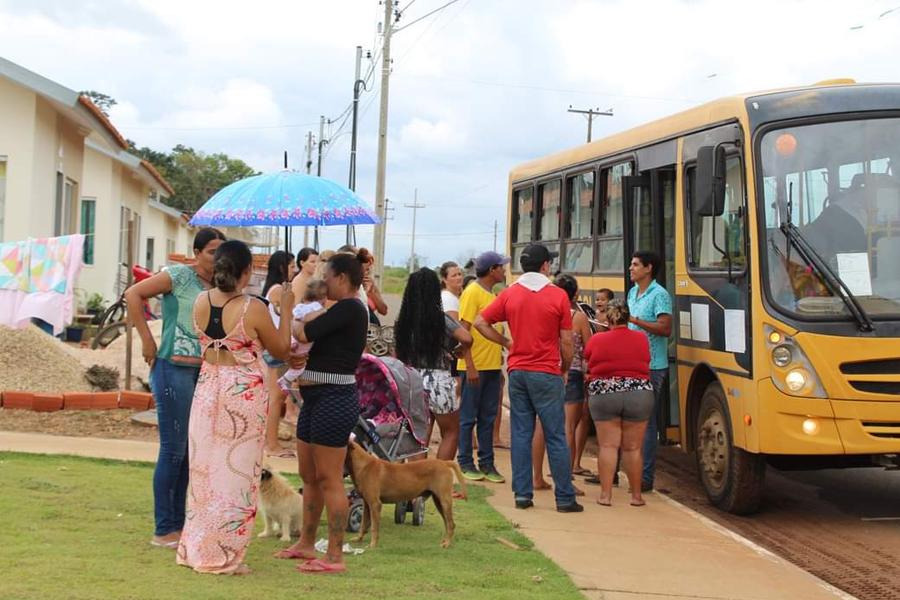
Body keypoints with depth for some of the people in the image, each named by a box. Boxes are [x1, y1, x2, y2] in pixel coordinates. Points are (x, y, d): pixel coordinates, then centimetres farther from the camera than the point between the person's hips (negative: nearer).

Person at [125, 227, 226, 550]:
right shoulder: (179, 275, -8)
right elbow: (133, 294, -13)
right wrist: (147, 339, -13)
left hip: (202, 372, 7)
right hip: (174, 368, -7)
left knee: (189, 451, 12)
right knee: (173, 450, -4)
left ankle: (178, 525, 22)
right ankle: (163, 531, 3)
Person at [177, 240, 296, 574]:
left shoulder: (200, 303, 0)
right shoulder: (253, 308, -15)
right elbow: (281, 350, -2)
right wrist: (286, 310, 6)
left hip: (208, 388, 5)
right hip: (244, 391, -5)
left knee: (206, 468, 15)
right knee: (236, 471, 3)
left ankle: (196, 549, 22)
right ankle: (223, 556, 6)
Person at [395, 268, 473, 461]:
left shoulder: (403, 321, 4)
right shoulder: (441, 318, -9)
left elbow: (398, 356, 9)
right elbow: (467, 339, -19)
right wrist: (456, 352, 1)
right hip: (438, 381, -4)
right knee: (451, 433, 13)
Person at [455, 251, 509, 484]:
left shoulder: (492, 295, 14)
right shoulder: (472, 293, -11)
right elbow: (464, 331, -15)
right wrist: (470, 366, -19)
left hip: (492, 366, 8)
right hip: (475, 366, -8)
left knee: (488, 418, 10)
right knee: (468, 417, 1)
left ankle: (486, 464, 15)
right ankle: (465, 463, 8)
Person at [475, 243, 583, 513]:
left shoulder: (509, 294, 4)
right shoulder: (558, 296, -6)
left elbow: (480, 322, 4)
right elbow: (566, 342, -4)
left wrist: (506, 342, 11)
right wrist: (565, 370, 11)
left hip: (517, 372, 4)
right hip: (547, 374, -4)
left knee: (521, 435, 8)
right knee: (555, 437, 0)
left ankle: (522, 494, 7)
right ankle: (565, 498, 3)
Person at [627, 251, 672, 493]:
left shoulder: (659, 295, -10)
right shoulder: (632, 293, 16)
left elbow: (665, 328, -19)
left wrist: (636, 321, -24)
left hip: (652, 367, -8)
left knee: (647, 421, -5)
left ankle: (646, 477, -1)